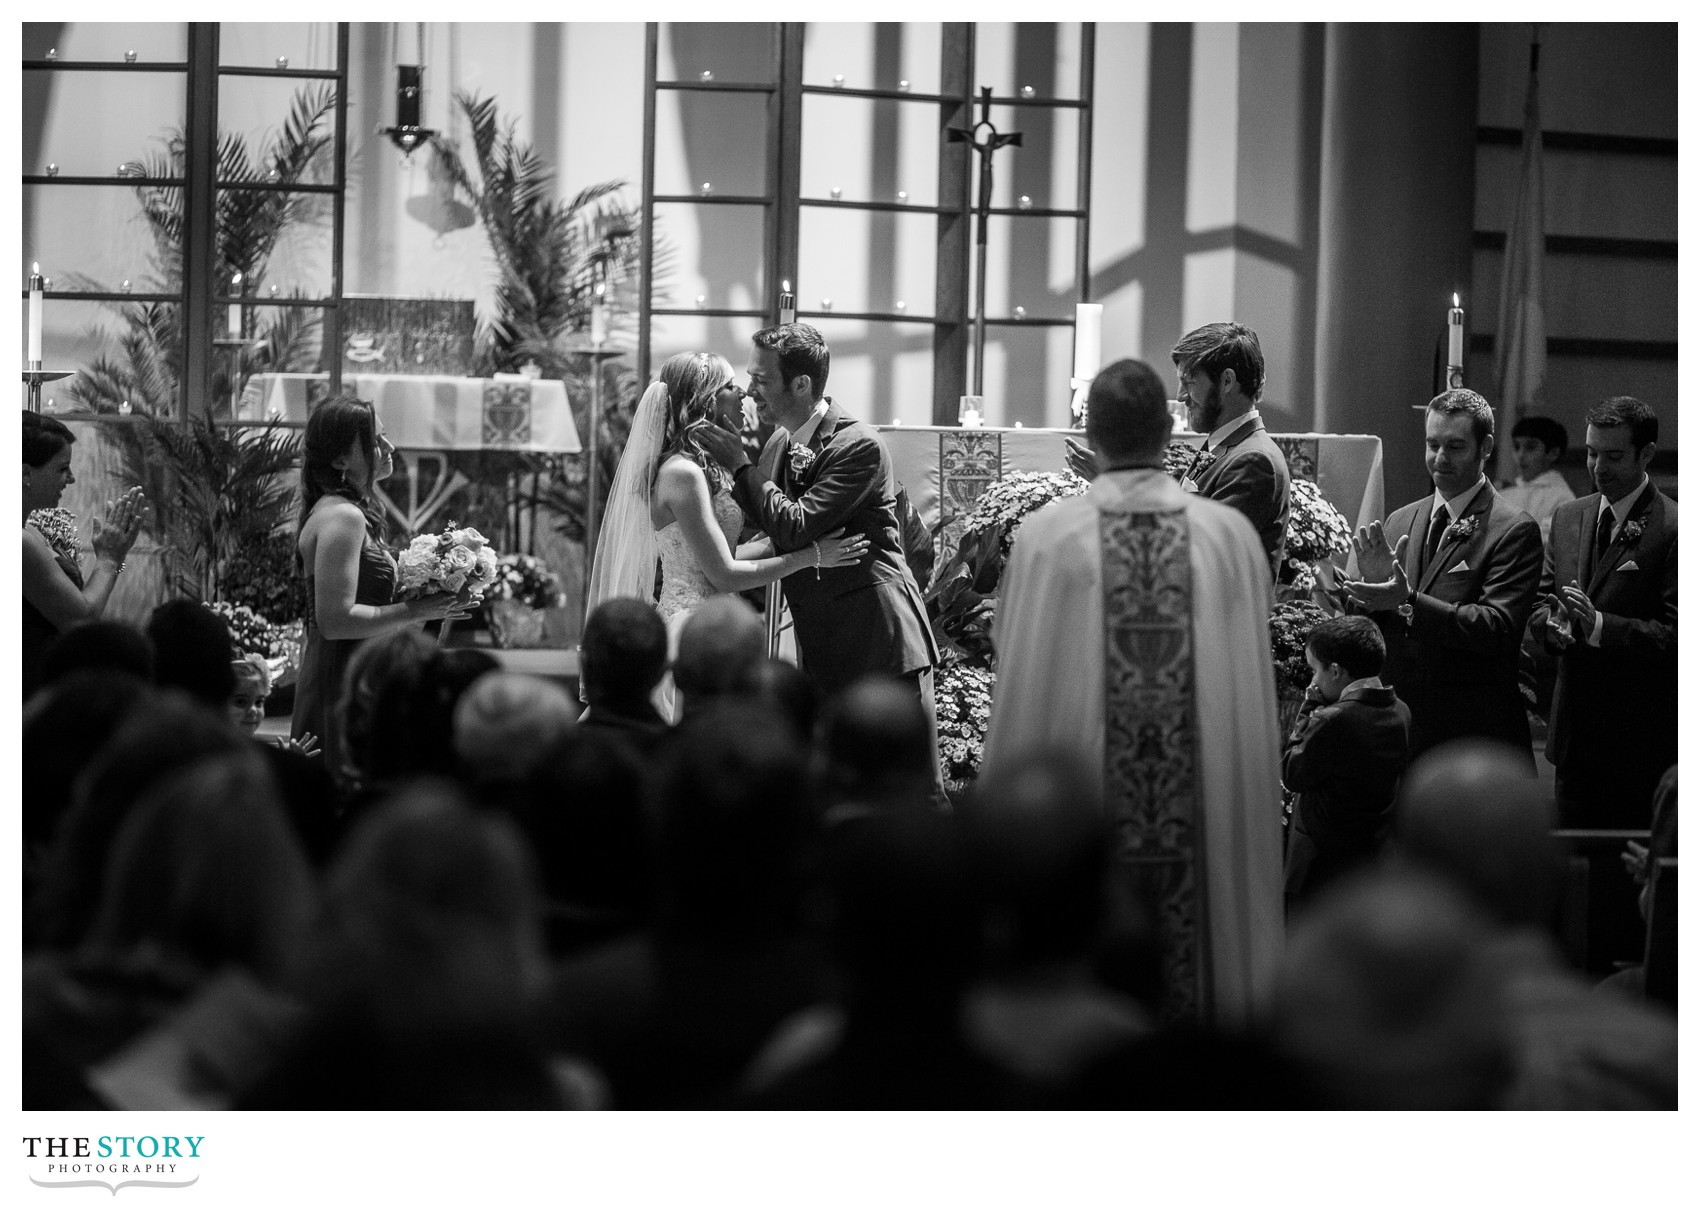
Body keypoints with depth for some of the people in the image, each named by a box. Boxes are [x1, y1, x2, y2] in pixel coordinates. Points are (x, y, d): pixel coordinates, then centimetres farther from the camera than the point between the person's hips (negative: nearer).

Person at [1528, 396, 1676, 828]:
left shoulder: (1672, 529, -11)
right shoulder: (1568, 518, 12)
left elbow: (1677, 635, -16)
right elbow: (1540, 601, 15)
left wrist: (1599, 626, -25)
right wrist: (1554, 625, -8)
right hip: (1574, 727, 7)